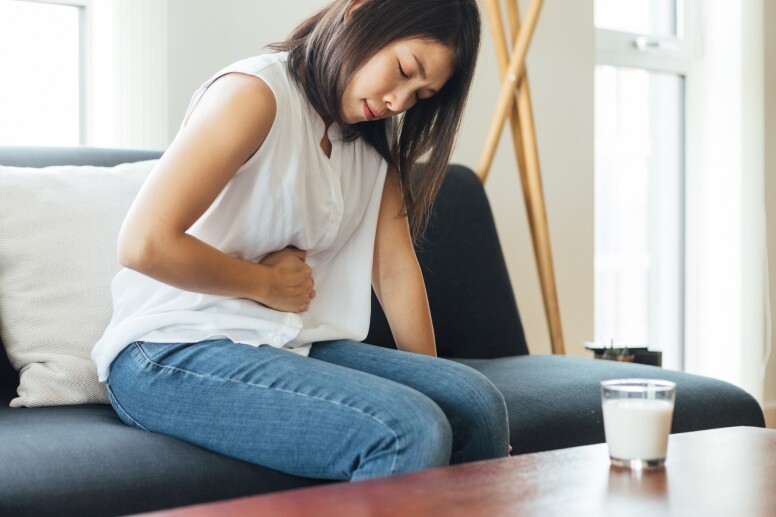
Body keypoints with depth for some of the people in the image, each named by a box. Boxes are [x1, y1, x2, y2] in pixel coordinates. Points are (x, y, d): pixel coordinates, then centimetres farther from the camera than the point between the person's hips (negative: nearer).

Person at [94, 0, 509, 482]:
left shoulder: (374, 136, 11)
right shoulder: (256, 91, -14)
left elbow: (396, 267, 8)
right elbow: (144, 244, -21)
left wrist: (429, 381, 6)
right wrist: (267, 283, -9)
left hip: (294, 346, 7)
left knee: (476, 402, -16)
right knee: (410, 433, -27)